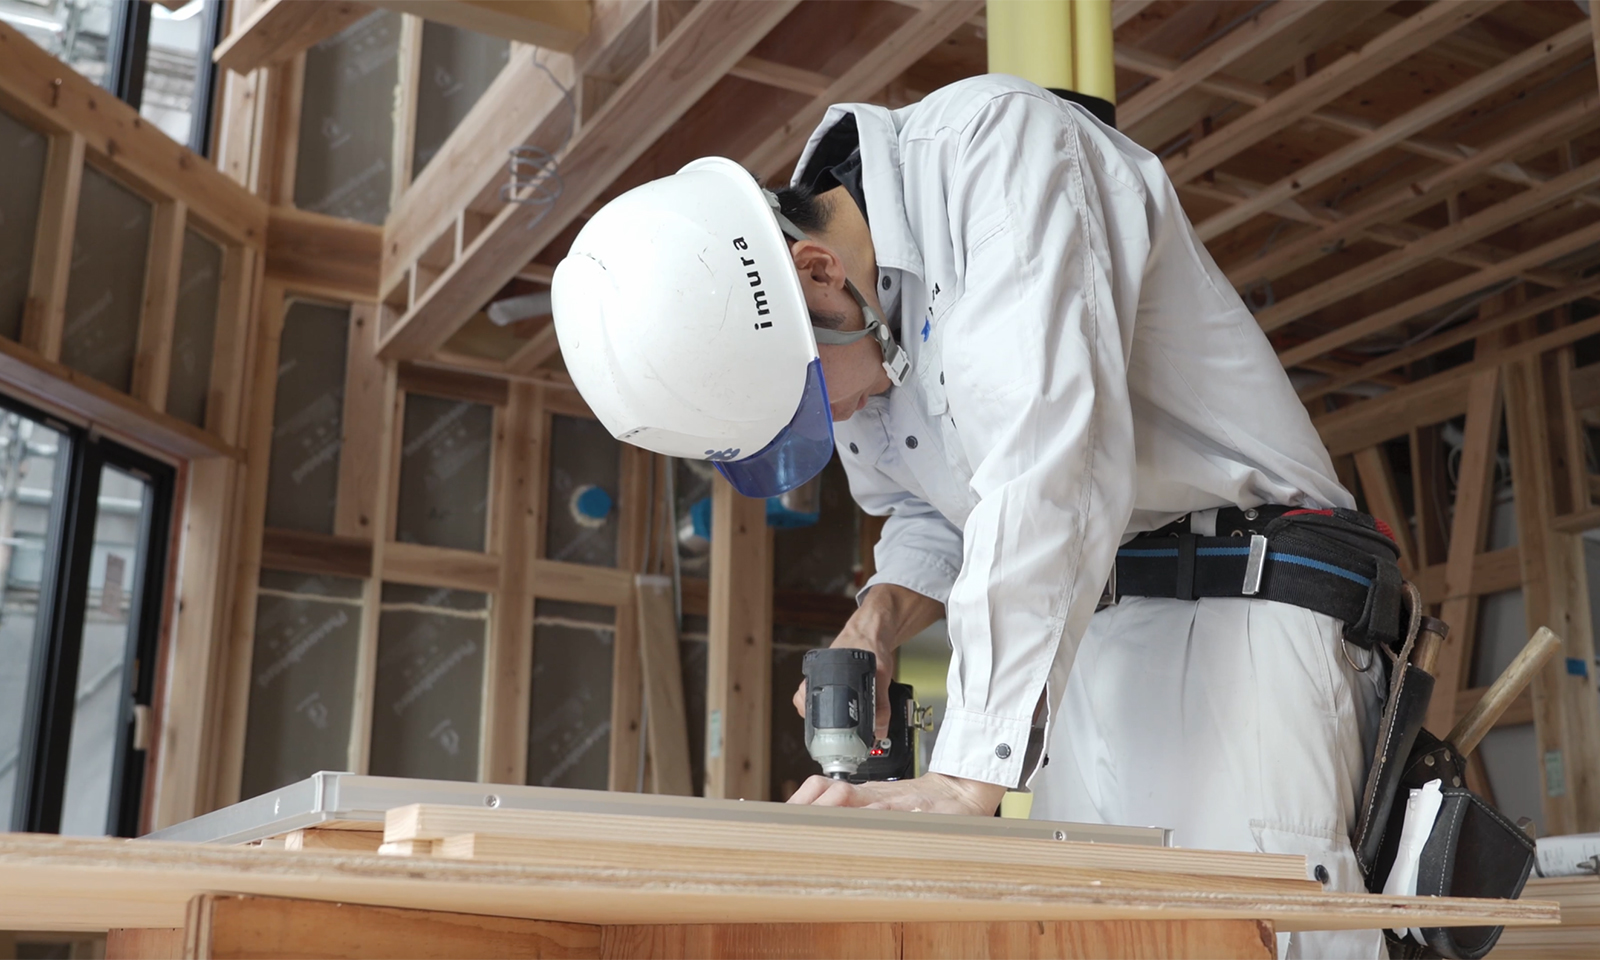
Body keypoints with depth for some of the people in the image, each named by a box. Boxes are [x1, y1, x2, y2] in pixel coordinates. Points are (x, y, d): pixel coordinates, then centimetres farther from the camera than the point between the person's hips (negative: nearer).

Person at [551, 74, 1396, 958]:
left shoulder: (994, 142, -16)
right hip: (1058, 645, 7)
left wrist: (965, 774, -29)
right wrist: (878, 621, -1)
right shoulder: (841, 326, 8)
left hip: (1233, 613, -7)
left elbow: (1051, 466, -27)